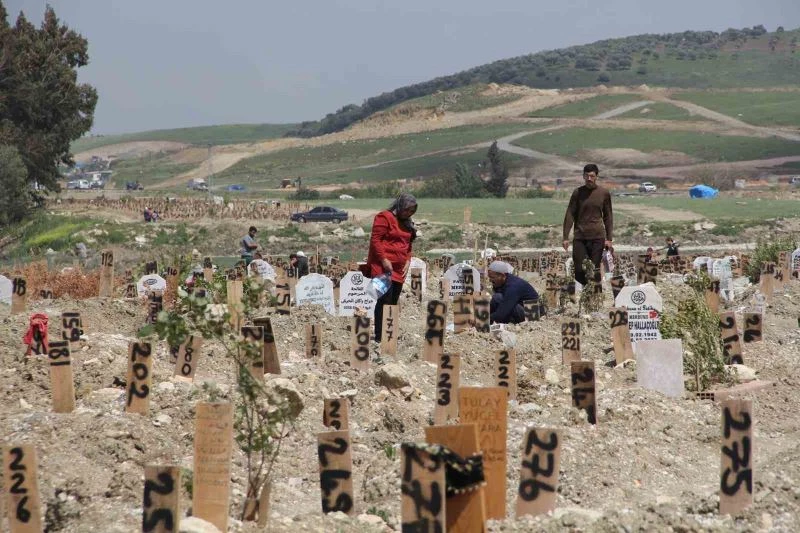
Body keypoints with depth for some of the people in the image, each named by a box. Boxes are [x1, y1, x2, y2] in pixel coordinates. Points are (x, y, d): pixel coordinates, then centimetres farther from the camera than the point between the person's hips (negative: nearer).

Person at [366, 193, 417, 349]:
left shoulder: (406, 223, 19)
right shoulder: (384, 218, -8)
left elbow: (408, 244, 24)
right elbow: (375, 240, -13)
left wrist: (407, 261, 9)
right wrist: (384, 260, -18)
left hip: (398, 269, 9)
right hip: (383, 267, -8)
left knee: (393, 302, 10)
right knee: (385, 300, -11)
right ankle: (379, 335, -10)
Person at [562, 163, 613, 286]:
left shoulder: (604, 193, 5)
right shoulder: (578, 192, 3)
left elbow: (608, 216, 10)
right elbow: (570, 215, 4)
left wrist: (609, 238, 5)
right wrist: (566, 237, -4)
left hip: (597, 236, 0)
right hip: (580, 236, 0)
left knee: (595, 271, -1)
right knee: (579, 270, -5)